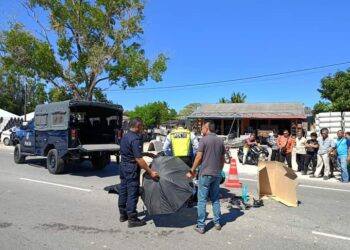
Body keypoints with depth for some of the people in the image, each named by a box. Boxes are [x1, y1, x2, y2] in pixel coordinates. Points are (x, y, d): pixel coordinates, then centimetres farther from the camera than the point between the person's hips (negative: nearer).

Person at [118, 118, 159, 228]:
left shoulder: (125, 136, 10)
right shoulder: (135, 139, -20)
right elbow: (138, 159, -25)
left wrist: (146, 154, 19)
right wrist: (151, 172, -22)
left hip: (123, 165, 10)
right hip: (132, 168, -10)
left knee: (123, 190, 16)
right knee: (132, 193, -1)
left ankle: (123, 214, 29)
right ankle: (132, 219, 7)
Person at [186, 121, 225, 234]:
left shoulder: (204, 139, -9)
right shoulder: (220, 141, 9)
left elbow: (199, 157, -13)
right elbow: (223, 159, 12)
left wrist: (192, 171, -4)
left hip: (205, 173, -6)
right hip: (217, 174, 6)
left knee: (202, 200, 1)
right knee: (215, 199, 17)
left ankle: (201, 226, 5)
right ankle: (217, 222, 23)